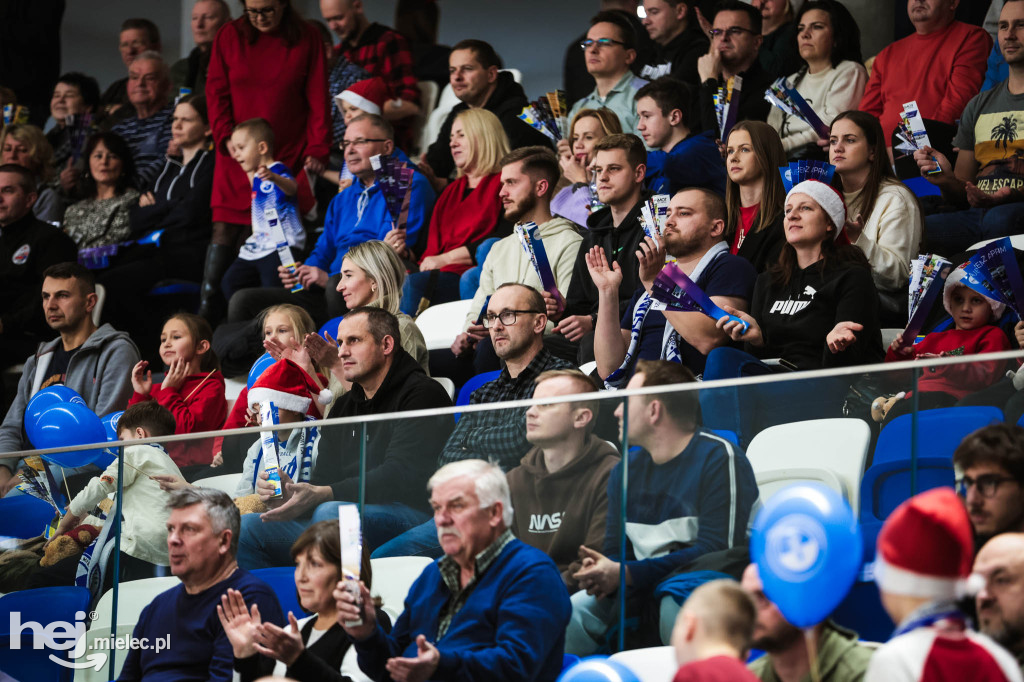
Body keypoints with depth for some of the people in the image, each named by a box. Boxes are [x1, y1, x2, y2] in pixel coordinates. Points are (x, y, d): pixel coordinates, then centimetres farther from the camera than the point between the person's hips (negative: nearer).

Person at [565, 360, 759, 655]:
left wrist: (627, 575, -21)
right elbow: (616, 551, 13)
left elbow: (718, 552, -17)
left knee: (675, 605, -38)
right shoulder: (626, 470, 15)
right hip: (644, 593, 6)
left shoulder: (719, 459, -8)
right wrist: (601, 573, -15)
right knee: (577, 608, -19)